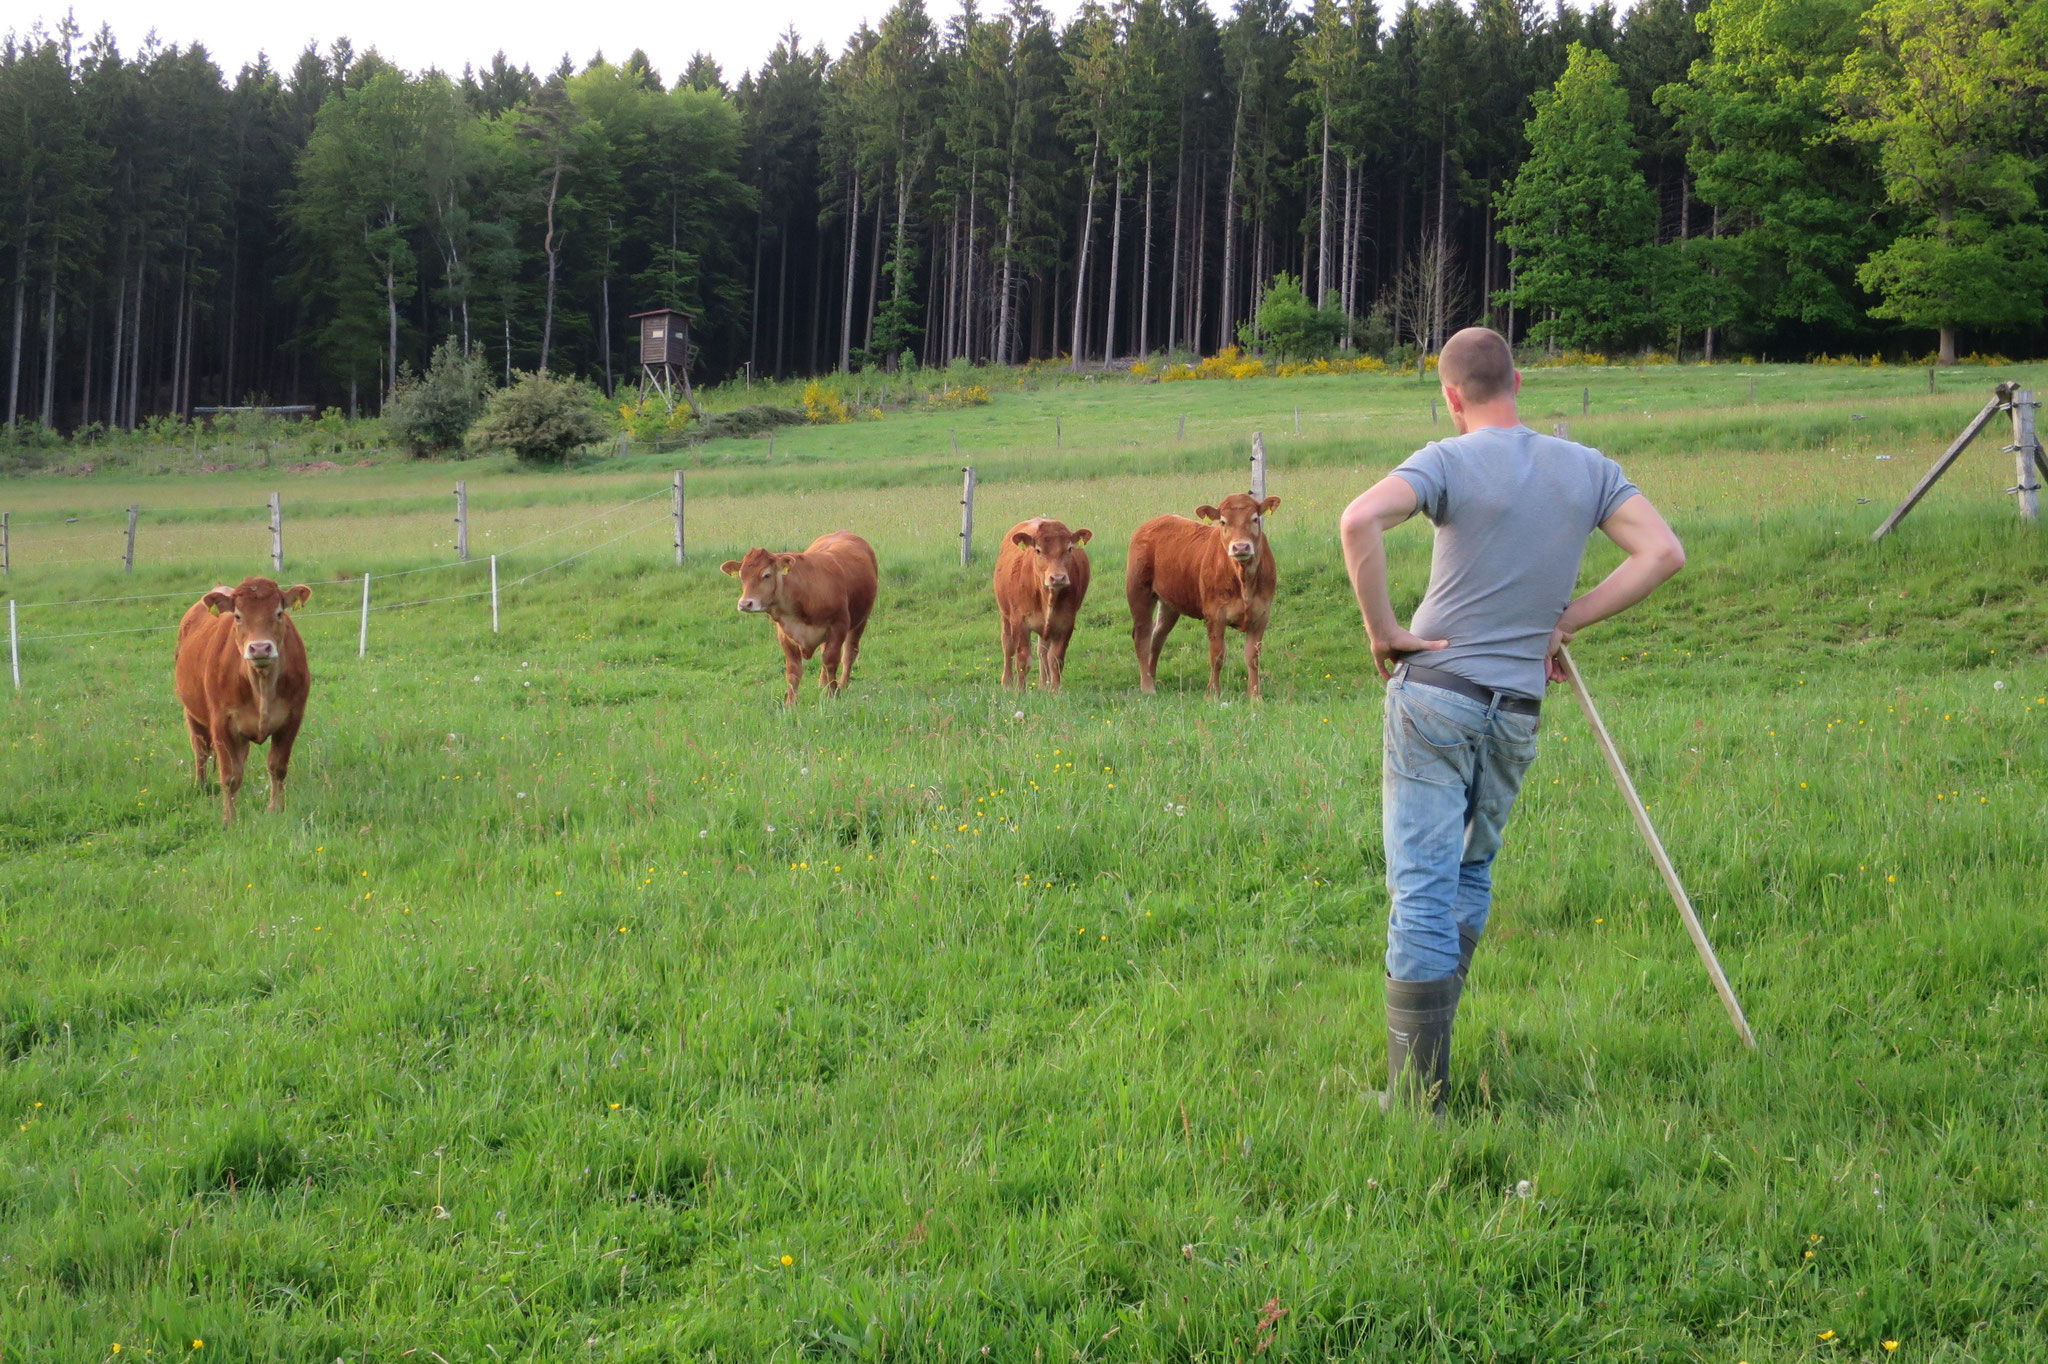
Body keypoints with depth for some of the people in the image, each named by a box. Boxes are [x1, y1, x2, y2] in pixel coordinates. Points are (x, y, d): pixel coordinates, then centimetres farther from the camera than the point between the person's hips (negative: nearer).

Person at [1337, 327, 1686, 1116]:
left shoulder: (1450, 461, -8)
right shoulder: (1587, 469, 6)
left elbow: (1359, 520, -25)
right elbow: (1663, 554, 2)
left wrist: (1381, 631, -15)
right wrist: (1565, 622, 4)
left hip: (1435, 692, -4)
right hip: (1519, 710, 4)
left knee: (1422, 886, -3)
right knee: (1471, 873, 22)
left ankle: (1417, 1093, -5)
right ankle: (1429, 1043, 28)